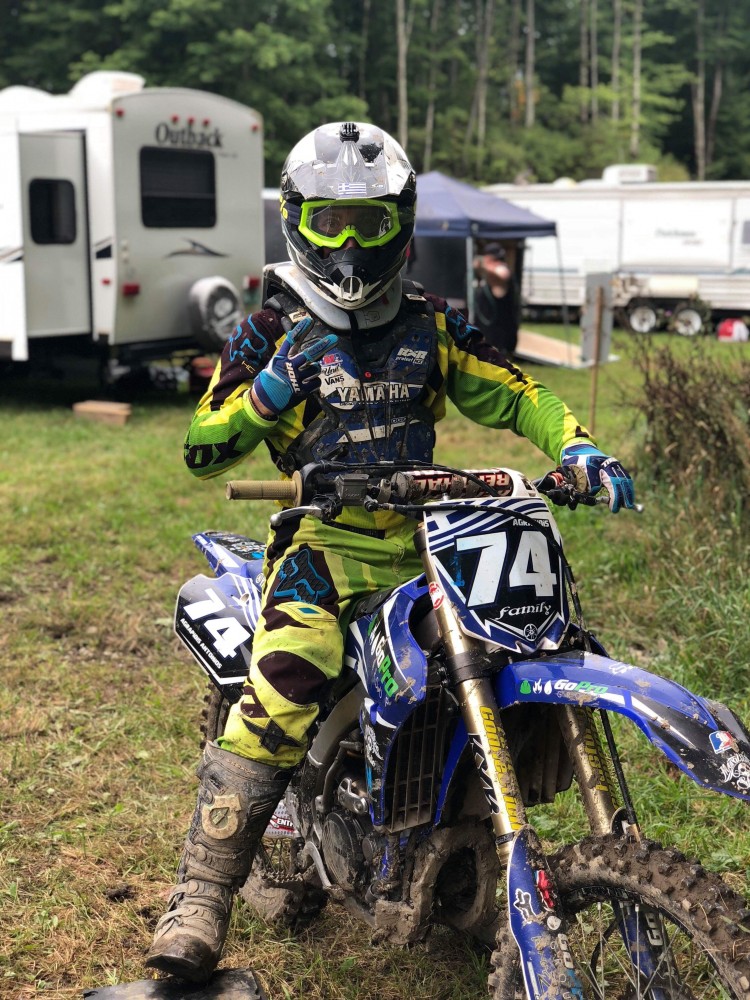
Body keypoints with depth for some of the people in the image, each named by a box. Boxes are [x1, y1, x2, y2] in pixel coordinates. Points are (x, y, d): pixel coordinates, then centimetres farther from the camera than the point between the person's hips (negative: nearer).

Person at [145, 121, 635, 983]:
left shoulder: (429, 324, 12)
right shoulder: (272, 330, 5)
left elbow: (510, 393, 14)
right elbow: (202, 449, 2)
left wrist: (578, 449, -3)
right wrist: (274, 388, -13)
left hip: (424, 531, 4)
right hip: (323, 538, -4)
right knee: (286, 681, -28)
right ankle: (201, 896, -21)